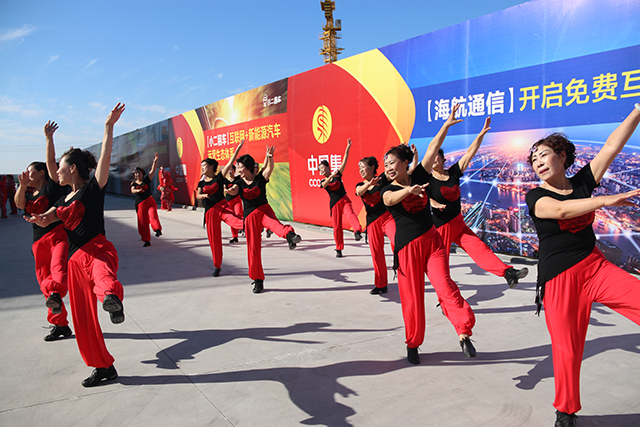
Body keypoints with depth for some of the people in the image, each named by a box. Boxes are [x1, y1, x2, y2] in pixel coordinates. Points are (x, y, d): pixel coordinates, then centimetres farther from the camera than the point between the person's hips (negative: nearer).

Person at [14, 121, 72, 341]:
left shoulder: (52, 185, 6)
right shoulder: (30, 196, 21)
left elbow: (50, 161, -6)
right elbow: (19, 203, 0)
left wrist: (49, 138, -10)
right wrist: (22, 185, -16)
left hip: (59, 234, -7)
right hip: (40, 242, 7)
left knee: (58, 266, -36)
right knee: (45, 283, 9)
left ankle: (56, 295, -64)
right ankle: (60, 325, 19)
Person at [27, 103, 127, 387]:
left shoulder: (92, 189, -2)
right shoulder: (64, 200, 21)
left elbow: (105, 158, -15)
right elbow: (44, 220, 28)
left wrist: (109, 126, -25)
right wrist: (38, 219, 3)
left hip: (98, 250, -8)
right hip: (76, 260, 8)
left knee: (102, 276, -45)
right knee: (83, 319, 10)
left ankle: (112, 297, -79)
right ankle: (104, 368, 22)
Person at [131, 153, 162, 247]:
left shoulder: (146, 180, 7)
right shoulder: (133, 183, 9)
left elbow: (152, 170, -5)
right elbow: (132, 190, -12)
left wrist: (155, 160, -17)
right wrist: (138, 190, -35)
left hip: (150, 201, -1)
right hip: (140, 205, 1)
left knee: (153, 215, -30)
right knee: (143, 223, 2)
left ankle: (158, 229, -45)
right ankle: (146, 240, 11)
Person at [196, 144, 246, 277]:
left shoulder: (219, 177, 5)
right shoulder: (201, 183, 15)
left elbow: (230, 163, -3)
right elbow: (197, 196, 0)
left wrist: (238, 148, -8)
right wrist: (203, 195, -23)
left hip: (222, 206, -3)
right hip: (210, 211, 3)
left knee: (234, 220, -36)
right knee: (213, 239, 6)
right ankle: (217, 266, 18)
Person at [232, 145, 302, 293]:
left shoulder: (260, 178, 0)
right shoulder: (239, 182, 7)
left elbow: (270, 168, -15)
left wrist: (270, 157, -31)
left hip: (264, 210, -3)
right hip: (250, 216, 3)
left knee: (273, 222, -39)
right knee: (253, 248, 3)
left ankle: (289, 235, -69)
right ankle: (258, 280, 15)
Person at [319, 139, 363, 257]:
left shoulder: (337, 174, 6)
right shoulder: (323, 182, 7)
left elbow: (344, 161, -2)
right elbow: (325, 184, -18)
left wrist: (347, 148, -11)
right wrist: (331, 176, -36)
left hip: (344, 200, -1)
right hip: (334, 203, 1)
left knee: (351, 214, -30)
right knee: (337, 226, 3)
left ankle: (357, 231, -52)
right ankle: (339, 249, 15)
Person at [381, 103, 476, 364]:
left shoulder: (419, 176, 6)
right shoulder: (388, 191, -3)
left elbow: (432, 149, 1)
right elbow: (392, 198, -27)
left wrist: (447, 124, -4)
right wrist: (409, 190, -47)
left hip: (432, 240, 2)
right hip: (407, 247, -2)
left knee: (444, 285, -15)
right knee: (411, 298, 3)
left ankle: (464, 333, -15)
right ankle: (413, 345, 20)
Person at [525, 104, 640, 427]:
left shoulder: (582, 182, 6)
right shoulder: (535, 197, -5)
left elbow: (613, 145, 3)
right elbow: (562, 210, -25)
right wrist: (605, 200, -34)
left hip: (595, 267, 4)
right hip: (559, 280, -3)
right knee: (567, 352, -1)